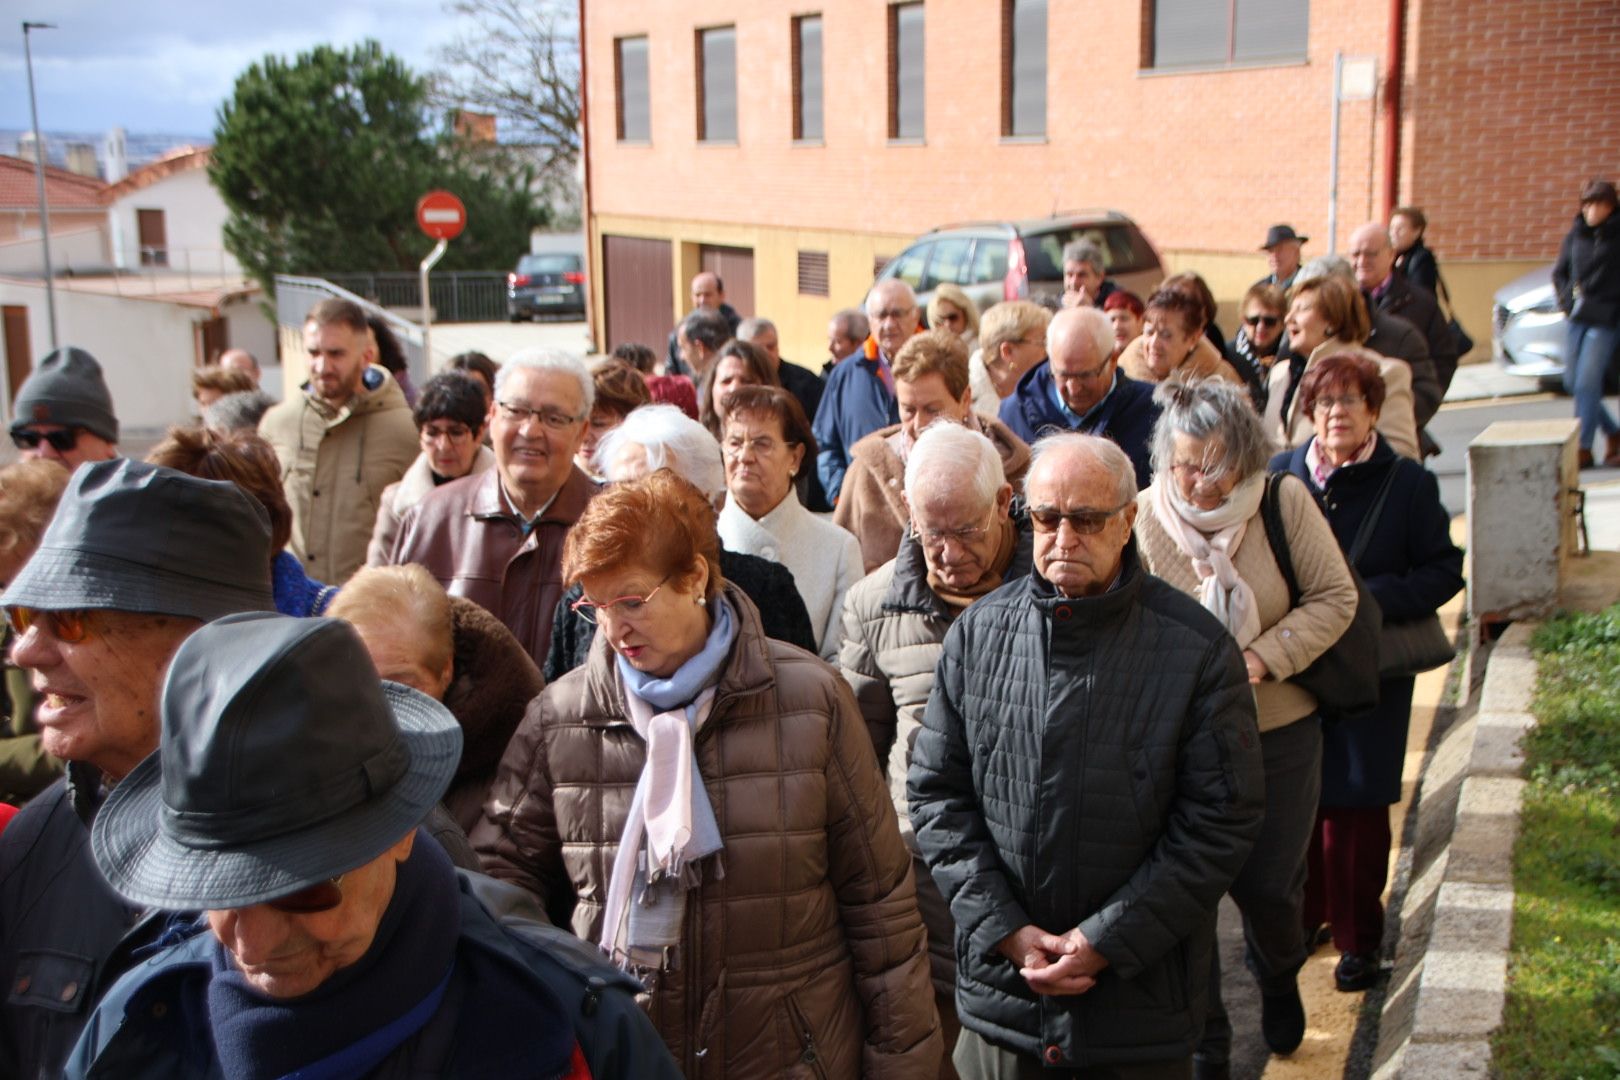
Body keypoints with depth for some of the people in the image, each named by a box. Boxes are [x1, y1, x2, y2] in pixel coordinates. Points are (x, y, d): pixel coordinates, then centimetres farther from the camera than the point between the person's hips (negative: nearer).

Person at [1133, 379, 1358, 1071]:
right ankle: (1203, 1037, 29)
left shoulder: (1286, 503, -9)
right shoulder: (1142, 519, -14)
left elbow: (1334, 597, -3)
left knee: (1268, 885, 11)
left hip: (1279, 734, 1)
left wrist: (1263, 658, -15)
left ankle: (1279, 981, 47)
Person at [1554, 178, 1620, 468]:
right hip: (1578, 317, 6)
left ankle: (1582, 448, -2)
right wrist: (1567, 300, 3)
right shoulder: (1576, 235, 9)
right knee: (1572, 382, 9)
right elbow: (1559, 272, 17)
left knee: (1587, 382, -10)